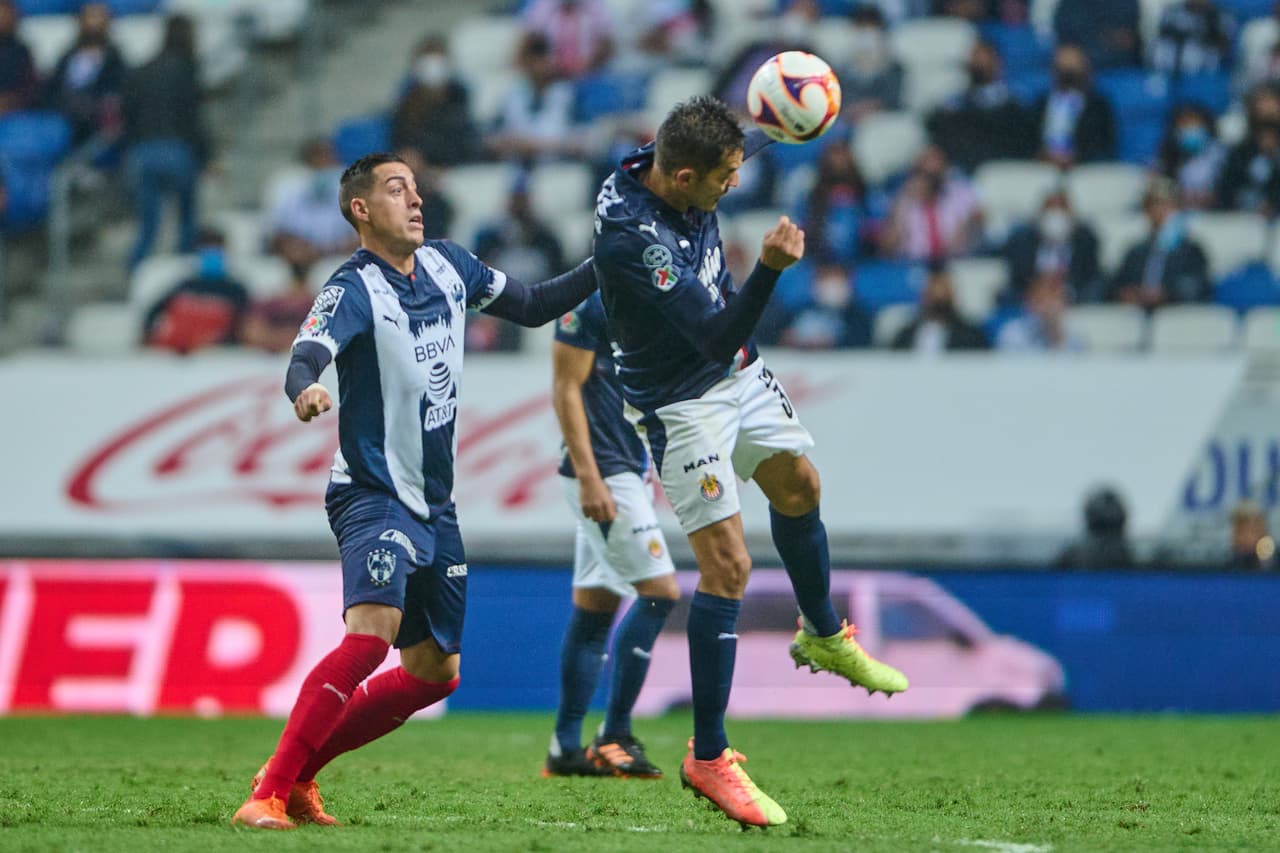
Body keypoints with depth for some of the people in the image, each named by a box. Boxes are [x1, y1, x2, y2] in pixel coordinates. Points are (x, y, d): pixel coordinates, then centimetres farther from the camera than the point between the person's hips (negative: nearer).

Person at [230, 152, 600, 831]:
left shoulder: (446, 264, 8)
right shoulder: (354, 290, -14)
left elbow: (532, 307, 21)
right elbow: (308, 354, -32)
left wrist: (602, 269, 8)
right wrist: (304, 390, -55)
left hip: (435, 505, 8)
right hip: (373, 494, -8)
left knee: (433, 672, 11)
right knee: (372, 634, -29)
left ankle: (296, 771, 20)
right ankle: (267, 793, -27)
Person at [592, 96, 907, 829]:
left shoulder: (680, 174, -12)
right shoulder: (632, 237, -36)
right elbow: (714, 336, -37)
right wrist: (767, 270, -48)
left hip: (741, 371, 9)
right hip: (683, 402, -9)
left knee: (799, 487, 27)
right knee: (727, 565, -12)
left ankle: (825, 636, 54)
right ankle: (708, 760, -3)